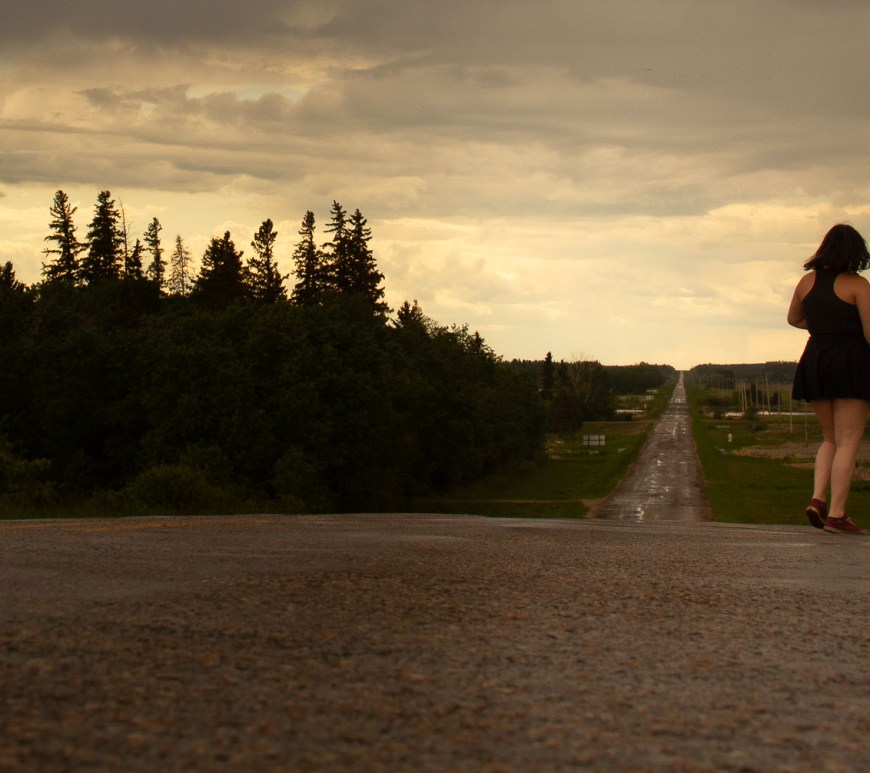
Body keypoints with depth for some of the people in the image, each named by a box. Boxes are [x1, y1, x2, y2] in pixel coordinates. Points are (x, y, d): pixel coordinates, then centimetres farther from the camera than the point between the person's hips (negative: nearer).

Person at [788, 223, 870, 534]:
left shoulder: (807, 281, 7)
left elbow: (794, 318, 22)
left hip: (814, 361, 6)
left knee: (830, 439, 17)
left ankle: (817, 499, -2)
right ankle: (836, 514, -9)